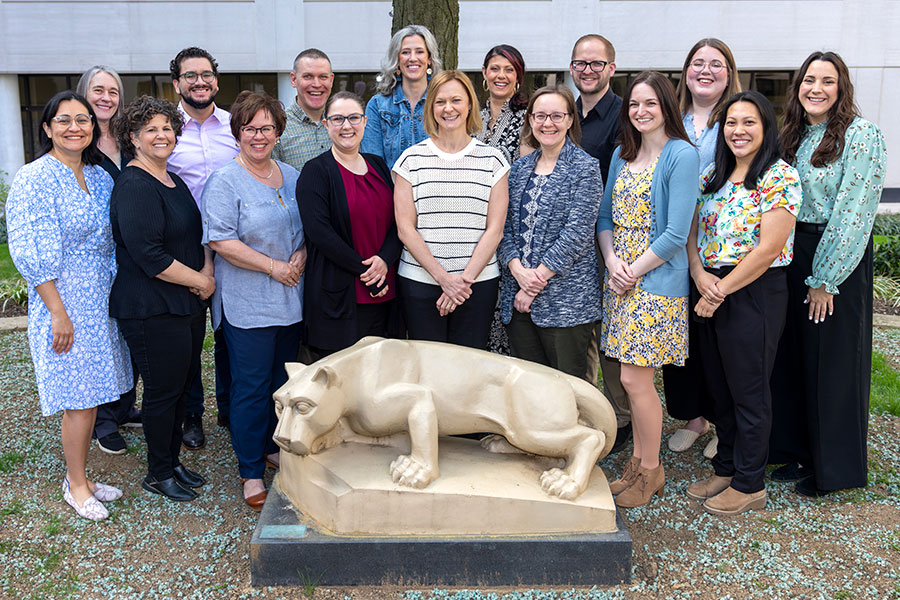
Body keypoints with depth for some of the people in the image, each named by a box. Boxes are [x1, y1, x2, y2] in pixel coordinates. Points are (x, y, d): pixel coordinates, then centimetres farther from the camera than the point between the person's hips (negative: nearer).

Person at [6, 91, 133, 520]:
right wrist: (58, 313, -17)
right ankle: (76, 484, 16)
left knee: (89, 395, 12)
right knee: (79, 398, -1)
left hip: (100, 303, 7)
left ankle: (79, 477, 26)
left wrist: (115, 296, 13)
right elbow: (31, 255, -15)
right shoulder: (34, 179, -11)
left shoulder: (100, 176, 10)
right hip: (63, 304, -6)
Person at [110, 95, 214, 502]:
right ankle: (158, 473, 20)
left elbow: (197, 235, 20)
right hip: (152, 311, -9)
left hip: (189, 304, 9)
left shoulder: (174, 182, 14)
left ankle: (172, 461, 32)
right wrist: (199, 281, -15)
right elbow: (148, 255, -23)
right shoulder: (134, 186, -15)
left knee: (183, 384, 16)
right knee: (163, 389, 2)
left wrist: (207, 272, 0)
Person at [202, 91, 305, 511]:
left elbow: (307, 228, 18)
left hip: (291, 299, 6)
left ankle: (273, 447, 34)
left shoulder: (292, 177, 11)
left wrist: (301, 257, -4)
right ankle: (251, 471, 12)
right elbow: (220, 240, -16)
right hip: (246, 303, -6)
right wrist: (273, 266, -17)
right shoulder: (225, 182, -8)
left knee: (284, 379, 15)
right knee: (251, 386, 0)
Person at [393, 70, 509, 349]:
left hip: (479, 281, 0)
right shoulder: (412, 158, 3)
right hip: (420, 281, 0)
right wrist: (443, 277, -10)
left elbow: (495, 229, 0)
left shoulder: (492, 159, 5)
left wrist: (464, 279, -10)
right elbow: (405, 229, -2)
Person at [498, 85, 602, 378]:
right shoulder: (519, 168, 13)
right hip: (518, 298, 5)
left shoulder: (585, 167, -3)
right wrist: (518, 271, -10)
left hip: (567, 298, -5)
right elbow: (505, 226, 8)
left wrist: (537, 278, -14)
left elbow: (577, 233, -12)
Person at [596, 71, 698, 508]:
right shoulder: (622, 155, 13)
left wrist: (634, 271, -11)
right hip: (621, 278, 6)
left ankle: (650, 471, 14)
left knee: (635, 378, -5)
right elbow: (606, 216, 14)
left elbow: (676, 234, -14)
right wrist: (612, 262, -3)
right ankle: (638, 462, 24)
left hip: (657, 280, -6)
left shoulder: (681, 155, -8)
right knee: (635, 378, 10)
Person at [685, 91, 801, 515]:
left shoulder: (779, 176, -10)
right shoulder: (713, 175, 11)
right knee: (718, 387, 15)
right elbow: (693, 230, 9)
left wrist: (722, 289, -15)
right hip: (710, 293, 7)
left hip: (755, 294, -7)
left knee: (748, 390, 3)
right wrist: (700, 275, -9)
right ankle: (725, 468, 31)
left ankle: (750, 484, 18)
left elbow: (768, 249, -17)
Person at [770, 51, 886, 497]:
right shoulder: (792, 136, 11)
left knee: (834, 362, 2)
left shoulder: (861, 135, -11)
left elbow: (852, 212, -15)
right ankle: (799, 450, 27)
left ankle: (835, 468, 17)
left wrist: (825, 279, -16)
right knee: (794, 355, 11)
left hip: (838, 260, -6)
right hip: (792, 255, 7)